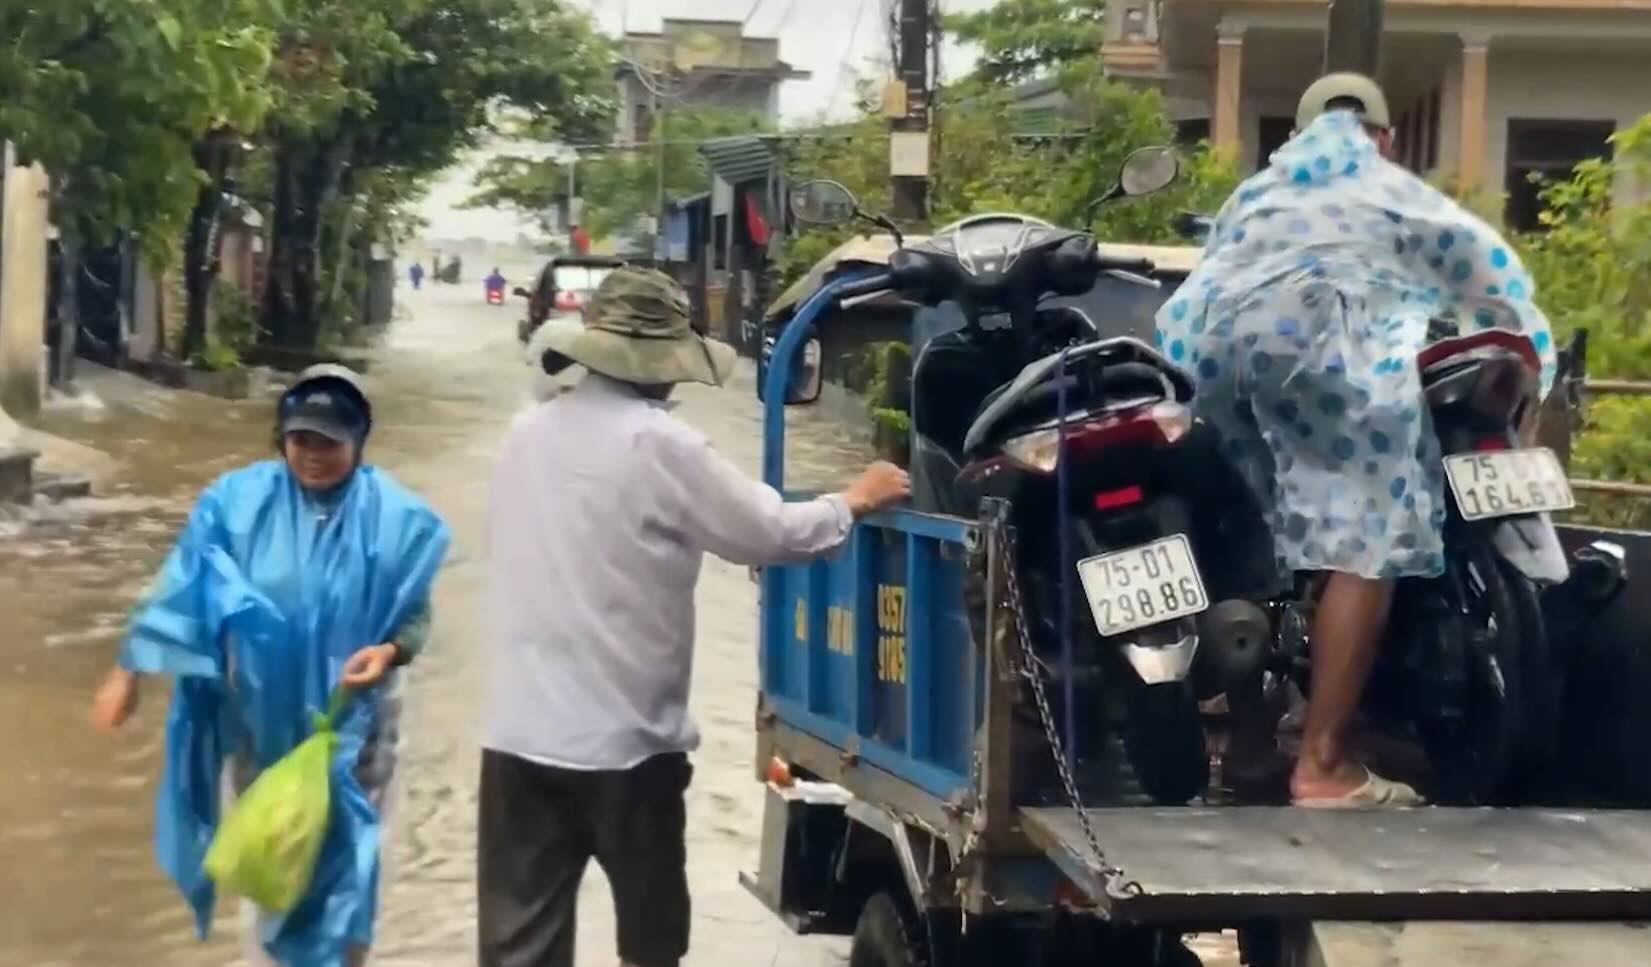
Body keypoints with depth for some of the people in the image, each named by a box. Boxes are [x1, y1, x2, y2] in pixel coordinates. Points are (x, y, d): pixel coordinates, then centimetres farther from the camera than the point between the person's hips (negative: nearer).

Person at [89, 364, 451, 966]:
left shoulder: (392, 516, -12)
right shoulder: (239, 502, -8)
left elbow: (415, 617, -8)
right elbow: (182, 590, -2)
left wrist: (390, 652, -29)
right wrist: (128, 674, -2)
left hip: (353, 723, -1)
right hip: (262, 719, 1)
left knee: (343, 861, 7)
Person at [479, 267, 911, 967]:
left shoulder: (528, 434, 7)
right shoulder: (659, 443, -12)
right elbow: (774, 534, -5)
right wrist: (857, 500, 13)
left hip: (519, 733, 5)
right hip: (624, 736, -5)